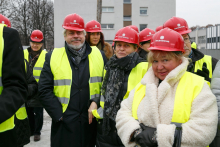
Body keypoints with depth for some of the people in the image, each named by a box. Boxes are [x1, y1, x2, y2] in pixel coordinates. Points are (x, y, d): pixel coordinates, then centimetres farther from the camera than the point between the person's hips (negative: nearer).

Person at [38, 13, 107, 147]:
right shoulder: (53, 57, 2)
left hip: (91, 122, 2)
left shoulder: (99, 55, 5)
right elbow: (45, 91, -1)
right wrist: (58, 114, -6)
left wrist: (96, 102, -9)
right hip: (64, 124, -1)